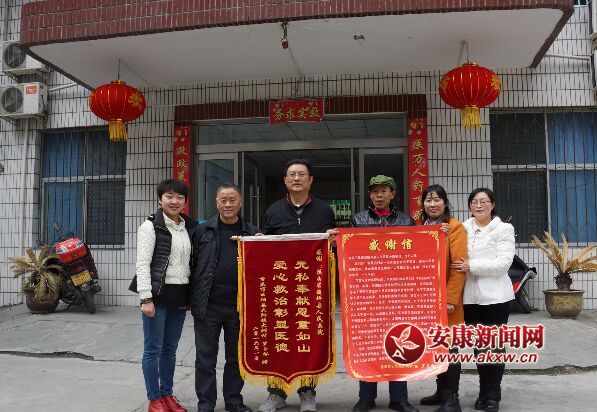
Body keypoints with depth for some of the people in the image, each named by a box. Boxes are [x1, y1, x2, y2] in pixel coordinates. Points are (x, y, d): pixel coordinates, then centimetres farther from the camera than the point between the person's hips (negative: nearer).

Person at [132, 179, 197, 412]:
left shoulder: (189, 228, 11)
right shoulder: (151, 226, -6)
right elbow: (142, 264, -10)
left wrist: (192, 296, 12)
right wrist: (146, 298, -16)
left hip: (180, 296, 6)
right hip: (158, 295, -5)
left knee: (171, 348, 14)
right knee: (154, 349, 3)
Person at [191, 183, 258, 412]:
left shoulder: (252, 233, 5)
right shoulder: (202, 231, 3)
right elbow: (194, 264, 3)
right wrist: (194, 298, -1)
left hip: (239, 305, 1)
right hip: (208, 305, -1)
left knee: (237, 357, 13)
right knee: (205, 356, 7)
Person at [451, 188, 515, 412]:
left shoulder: (504, 229, -1)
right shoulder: (463, 228, 8)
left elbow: (504, 262, -12)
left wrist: (472, 266, -17)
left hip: (495, 295, -3)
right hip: (470, 296, 4)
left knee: (494, 345, 4)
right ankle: (483, 392, 26)